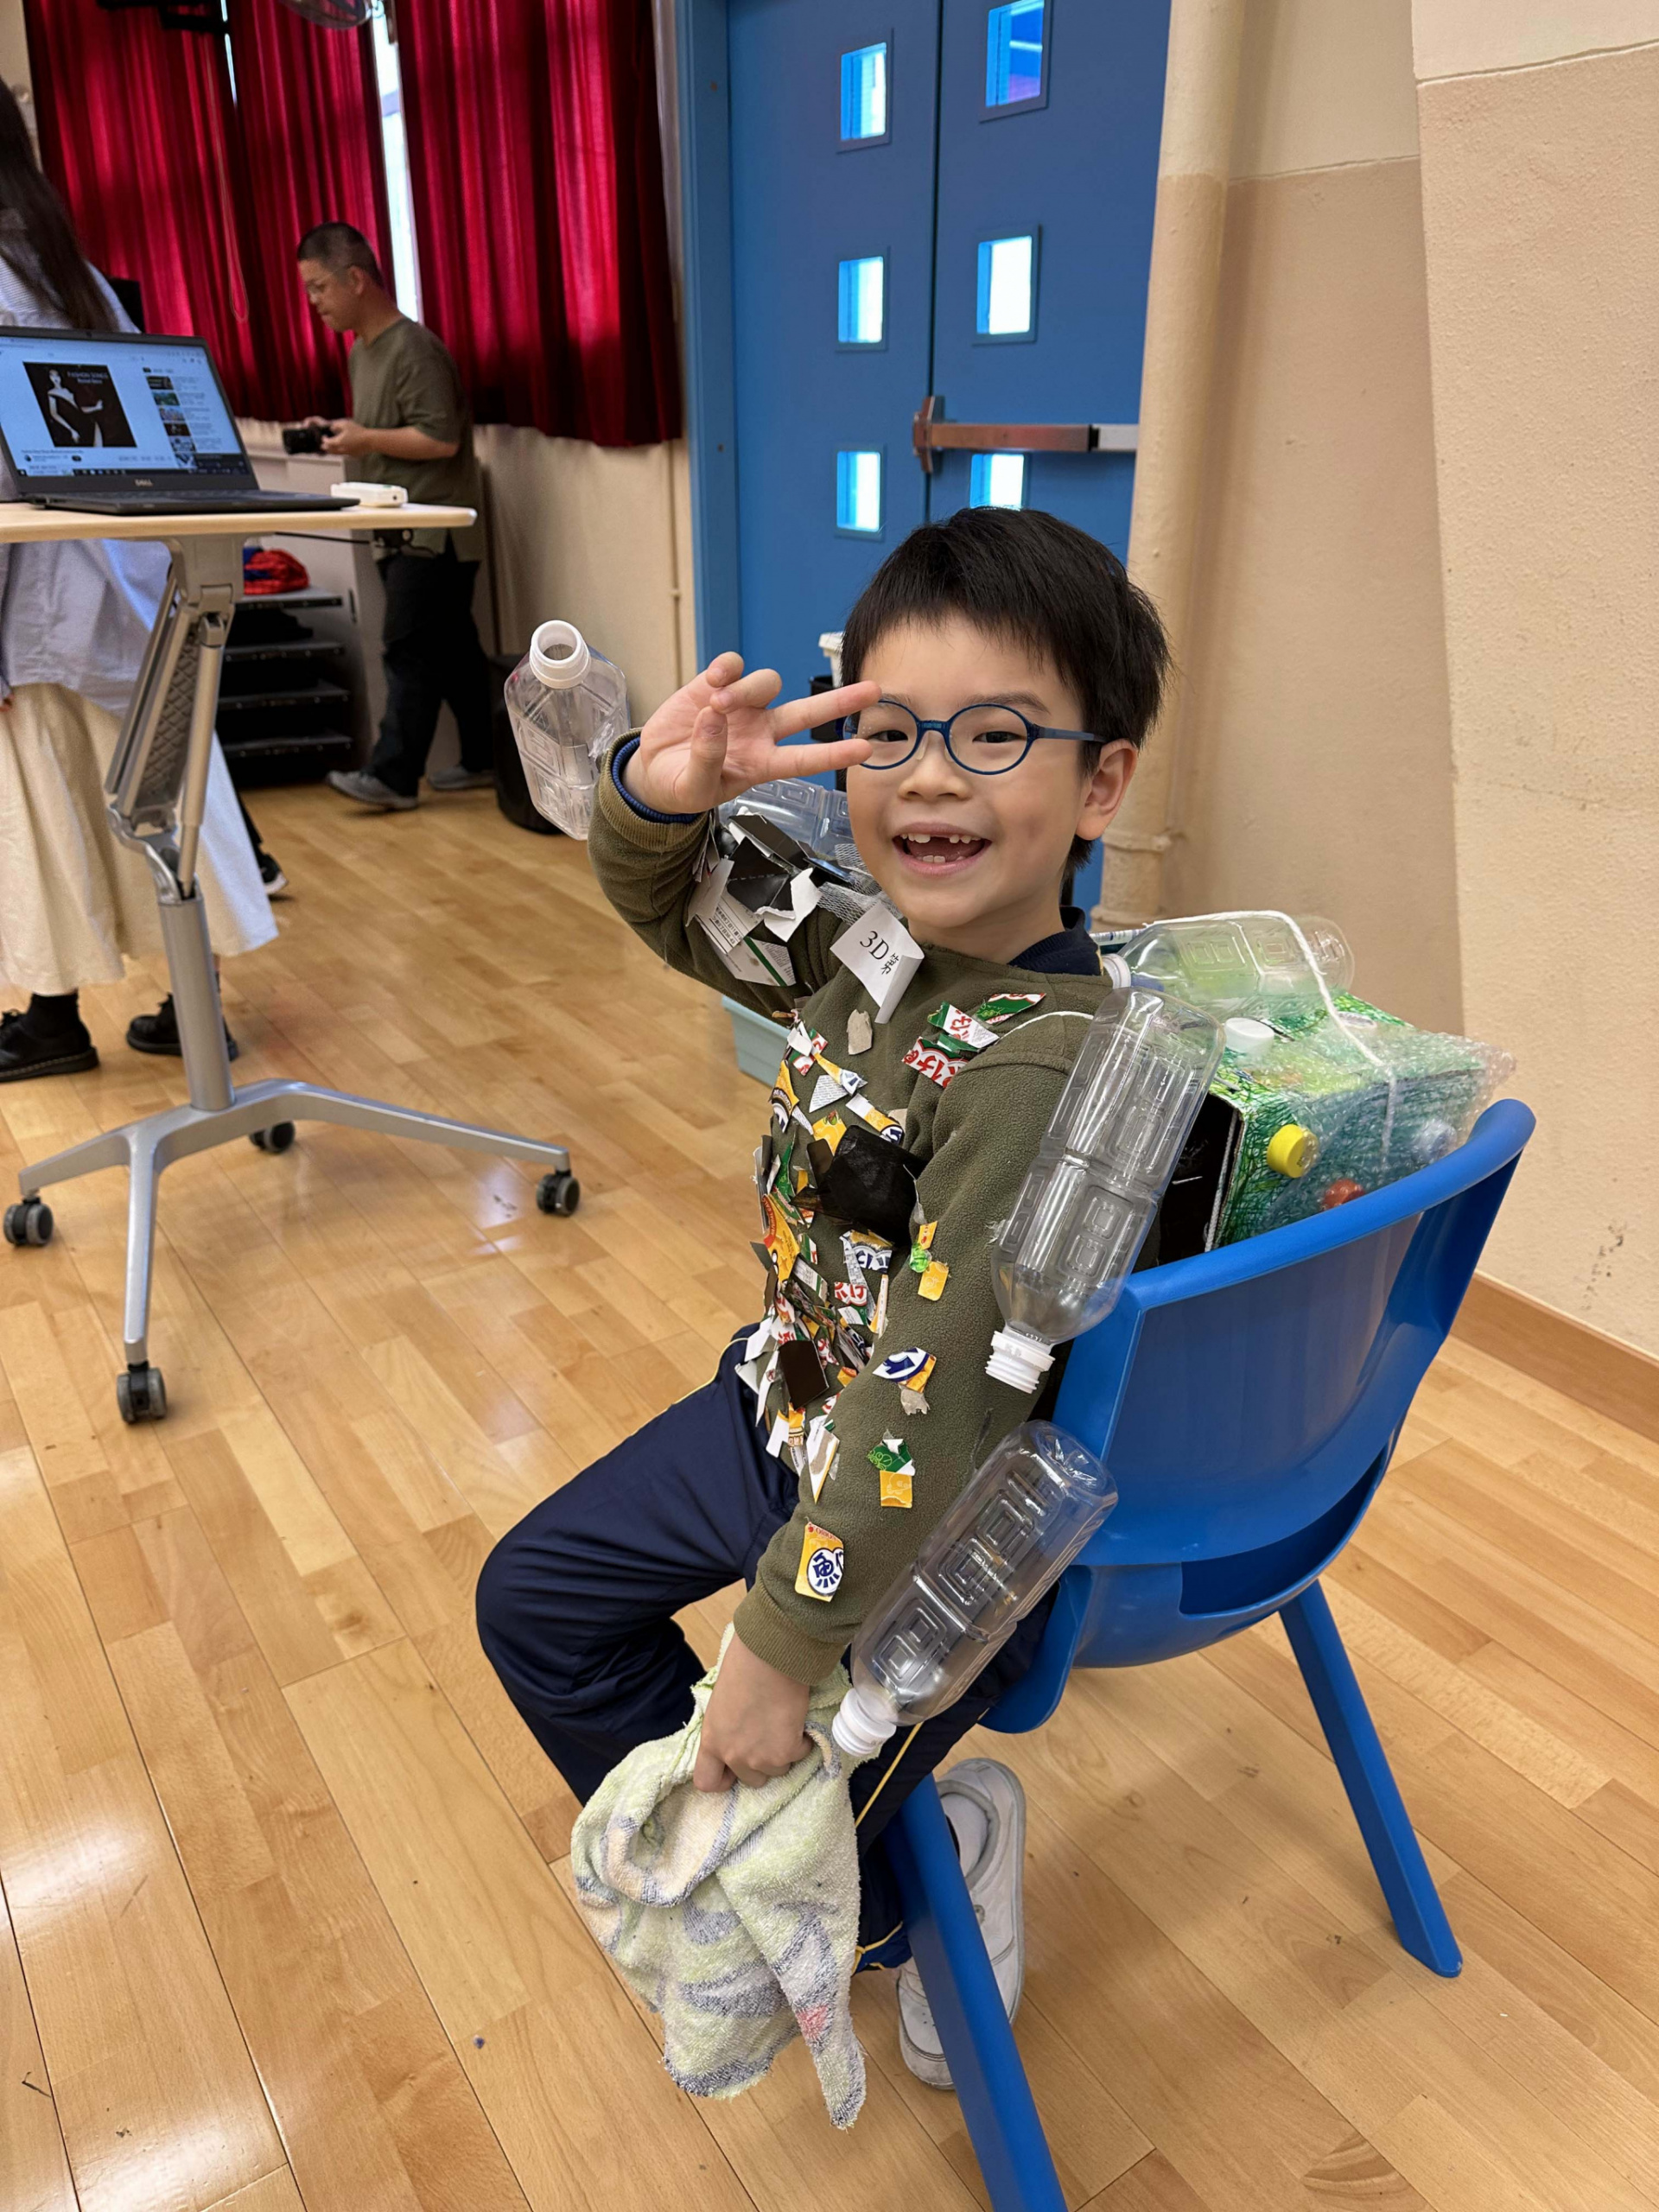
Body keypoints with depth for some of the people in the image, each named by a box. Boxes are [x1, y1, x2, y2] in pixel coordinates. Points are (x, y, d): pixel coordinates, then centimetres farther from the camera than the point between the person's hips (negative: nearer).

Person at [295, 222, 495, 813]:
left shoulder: (414, 348, -13)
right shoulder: (362, 351, 17)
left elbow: (441, 438, -19)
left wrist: (364, 439, -16)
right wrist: (339, 432, 8)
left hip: (434, 532, -9)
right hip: (400, 532, 9)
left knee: (408, 650, -10)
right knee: (451, 648, 10)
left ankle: (393, 776, -9)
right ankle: (481, 759, 16)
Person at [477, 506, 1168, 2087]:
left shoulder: (1041, 1063, -32)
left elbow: (937, 1406, -31)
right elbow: (664, 905, 7)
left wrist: (782, 1648, -22)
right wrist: (658, 791, -17)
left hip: (948, 1526, -8)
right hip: (788, 1408, 8)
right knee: (532, 1599, 20)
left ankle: (931, 1864, 27)